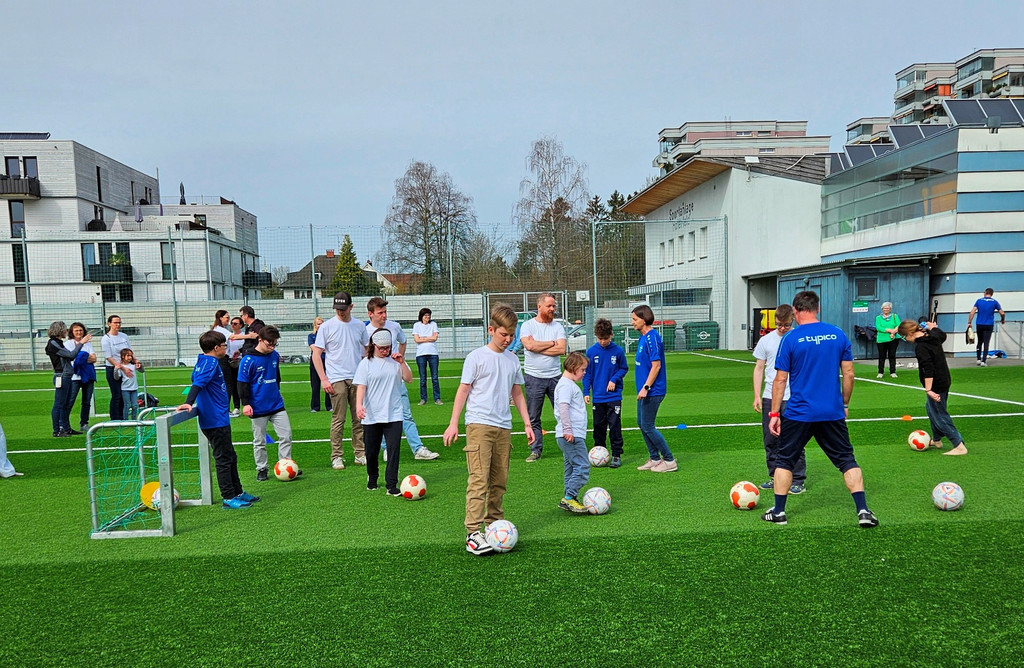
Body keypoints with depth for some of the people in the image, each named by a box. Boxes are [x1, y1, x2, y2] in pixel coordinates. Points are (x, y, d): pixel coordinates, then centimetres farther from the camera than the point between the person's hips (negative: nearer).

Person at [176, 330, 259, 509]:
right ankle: (228, 498, 5)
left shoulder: (202, 362, 14)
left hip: (218, 419, 10)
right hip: (216, 420, -10)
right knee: (224, 459, -2)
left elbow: (195, 380, 24)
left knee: (230, 457, 17)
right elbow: (198, 383, -28)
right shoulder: (211, 363, -15)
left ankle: (238, 492, 27)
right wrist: (189, 403, -39)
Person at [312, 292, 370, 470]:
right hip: (337, 380, -3)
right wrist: (323, 379, -8)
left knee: (359, 418, 7)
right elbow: (316, 355, -1)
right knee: (338, 420, -2)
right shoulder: (327, 327, -1)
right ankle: (337, 457, 7)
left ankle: (360, 454, 16)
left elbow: (369, 350, 18)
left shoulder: (360, 326, 8)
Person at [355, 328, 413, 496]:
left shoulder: (395, 361, 6)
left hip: (393, 414, 1)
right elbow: (361, 386, -5)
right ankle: (372, 479, 36)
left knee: (394, 449, -8)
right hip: (371, 416, 0)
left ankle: (391, 486, -3)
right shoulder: (366, 363, 1)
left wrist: (402, 363, -11)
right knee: (371, 450, 11)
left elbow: (408, 379, 2)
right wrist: (359, 405, -20)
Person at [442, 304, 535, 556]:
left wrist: (527, 424, 18)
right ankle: (473, 534, -11)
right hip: (479, 424, -5)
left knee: (499, 481, 10)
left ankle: (495, 525, 24)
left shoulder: (513, 360, 13)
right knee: (479, 479, -11)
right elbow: (463, 390, -2)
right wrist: (453, 423, -7)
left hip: (504, 427, 5)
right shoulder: (476, 357, -3)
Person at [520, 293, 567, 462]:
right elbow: (529, 345, -18)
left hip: (555, 377, 2)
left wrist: (538, 347, -10)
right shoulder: (527, 325, 0)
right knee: (533, 418, 4)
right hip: (534, 378, -2)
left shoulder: (557, 326, 7)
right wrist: (552, 343, -7)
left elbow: (562, 349, -8)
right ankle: (536, 450, 14)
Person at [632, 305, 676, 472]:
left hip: (653, 391, -10)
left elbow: (656, 365, -21)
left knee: (648, 426, -4)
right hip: (644, 390, 10)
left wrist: (646, 387, -22)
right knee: (641, 423, 15)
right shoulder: (643, 337, 12)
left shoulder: (652, 338, -18)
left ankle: (669, 461, 6)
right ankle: (654, 458, 25)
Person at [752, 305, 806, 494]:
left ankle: (798, 480, 8)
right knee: (770, 439, 8)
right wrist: (757, 395, 5)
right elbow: (759, 368, 11)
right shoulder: (766, 340, 7)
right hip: (769, 398, 3)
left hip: (793, 398, -3)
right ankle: (774, 477, 21)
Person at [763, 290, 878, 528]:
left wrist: (774, 414, 0)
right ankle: (863, 511, 9)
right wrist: (845, 404, 17)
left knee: (784, 461, 12)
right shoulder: (838, 335, 1)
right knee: (847, 460, 14)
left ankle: (778, 512, 17)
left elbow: (780, 379, -7)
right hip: (833, 413, 3)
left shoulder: (791, 339, -9)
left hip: (798, 413, -2)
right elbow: (848, 373, 5)